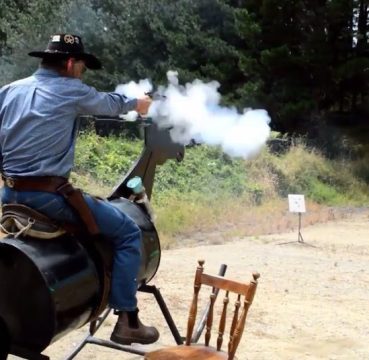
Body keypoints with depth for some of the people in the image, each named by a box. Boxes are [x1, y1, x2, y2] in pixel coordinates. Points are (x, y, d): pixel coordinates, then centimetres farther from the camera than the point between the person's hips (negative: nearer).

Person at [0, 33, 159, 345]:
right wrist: (137, 103, 35)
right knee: (128, 232, 3)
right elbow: (110, 103, 15)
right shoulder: (71, 91, -3)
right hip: (50, 197, -7)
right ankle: (128, 321, 2)